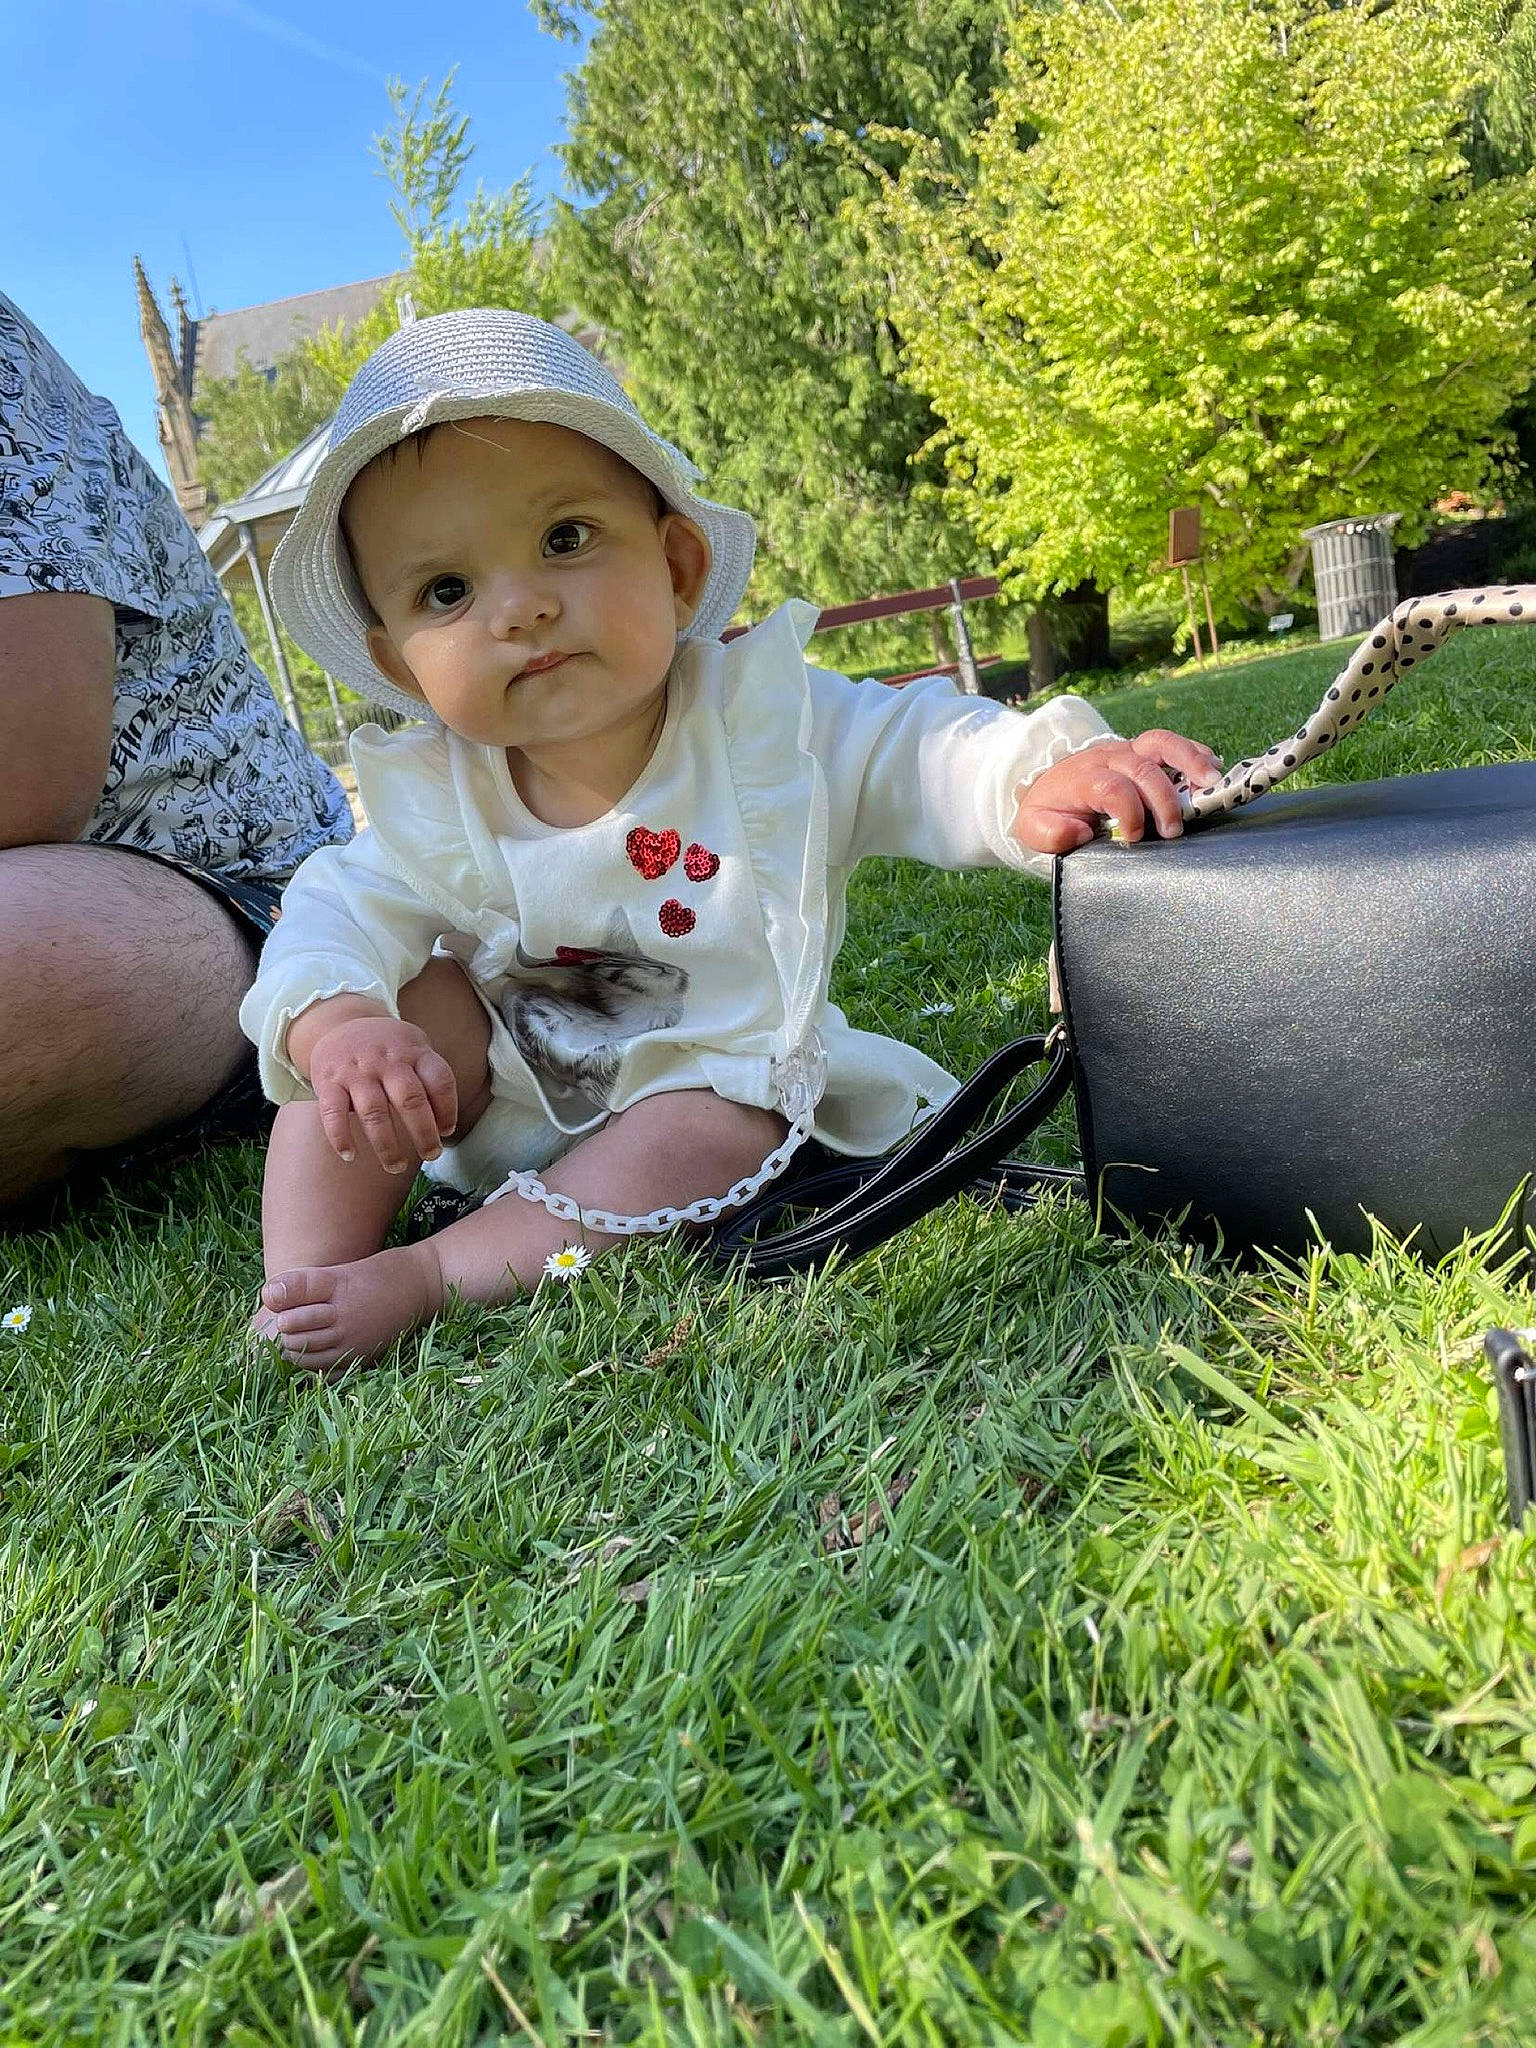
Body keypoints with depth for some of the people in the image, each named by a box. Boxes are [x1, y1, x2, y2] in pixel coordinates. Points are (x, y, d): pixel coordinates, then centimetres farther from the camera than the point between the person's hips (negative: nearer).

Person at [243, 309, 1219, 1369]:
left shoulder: (764, 718, -17)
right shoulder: (433, 798, -11)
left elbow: (917, 750, -22)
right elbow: (338, 912, -15)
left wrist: (1045, 775, -44)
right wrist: (334, 1025, -38)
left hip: (719, 1078, -1)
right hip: (510, 1093, 2)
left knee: (721, 1124, -32)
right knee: (412, 997, -22)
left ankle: (420, 1281, -28)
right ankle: (304, 1288, -18)